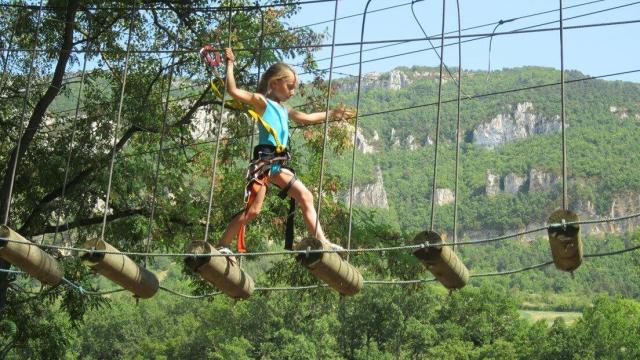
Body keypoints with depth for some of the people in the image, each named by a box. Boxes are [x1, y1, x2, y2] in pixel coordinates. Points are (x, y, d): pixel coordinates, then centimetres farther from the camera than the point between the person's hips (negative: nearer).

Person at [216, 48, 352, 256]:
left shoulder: (284, 110, 23)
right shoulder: (261, 101, 1)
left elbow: (308, 118, 37)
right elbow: (233, 91, -11)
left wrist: (332, 113, 40)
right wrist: (230, 65, -4)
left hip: (278, 163, 9)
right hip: (264, 160, -9)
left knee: (305, 197, 6)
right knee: (253, 209, -12)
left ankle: (321, 241, 8)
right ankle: (222, 246, -5)